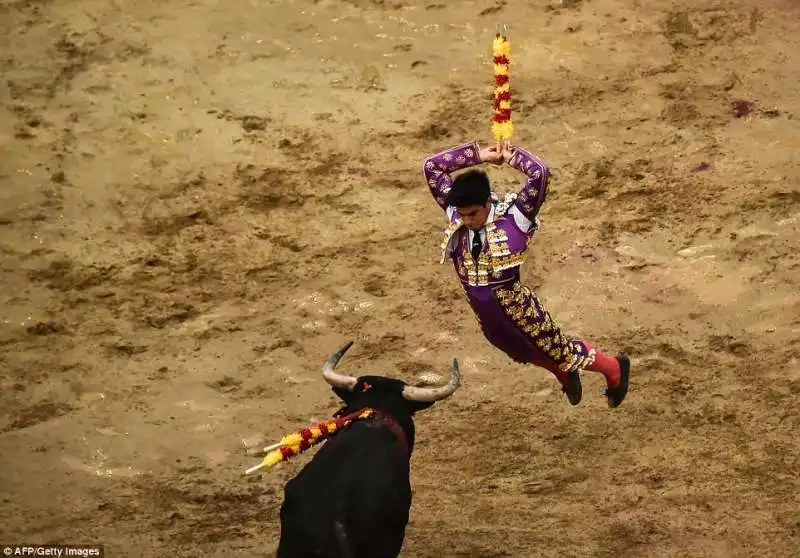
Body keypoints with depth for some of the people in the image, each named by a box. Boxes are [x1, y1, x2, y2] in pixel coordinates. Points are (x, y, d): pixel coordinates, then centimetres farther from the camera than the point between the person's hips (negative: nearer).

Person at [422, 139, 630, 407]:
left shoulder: (514, 217, -24)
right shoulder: (456, 214, -11)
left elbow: (540, 173, -38)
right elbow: (432, 166, -10)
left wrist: (511, 157, -20)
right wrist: (481, 155, -12)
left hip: (520, 312, -6)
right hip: (487, 318, 6)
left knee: (560, 352, 17)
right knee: (526, 355, 31)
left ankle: (614, 369, 44)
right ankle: (566, 377, 62)